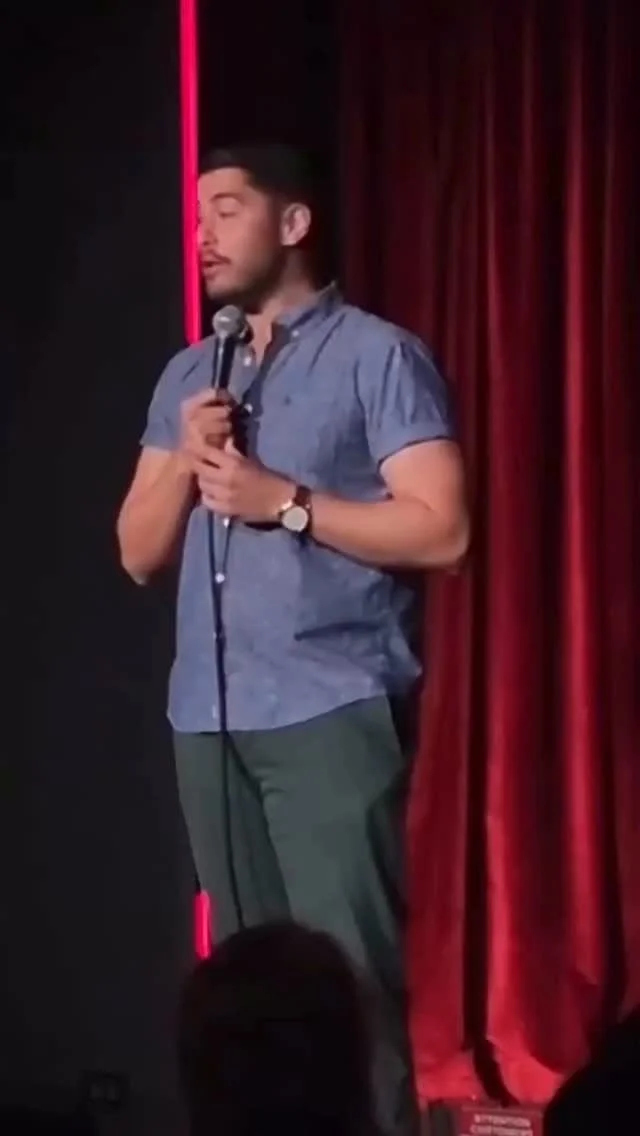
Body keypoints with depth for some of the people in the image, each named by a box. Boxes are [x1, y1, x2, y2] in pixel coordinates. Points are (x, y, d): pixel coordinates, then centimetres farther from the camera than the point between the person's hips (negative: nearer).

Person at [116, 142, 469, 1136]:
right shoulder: (188, 376, 18)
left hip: (331, 711, -6)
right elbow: (139, 554, 16)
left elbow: (441, 531, -8)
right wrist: (185, 459, -1)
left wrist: (284, 502, -12)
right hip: (209, 717, 6)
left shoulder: (377, 356, 0)